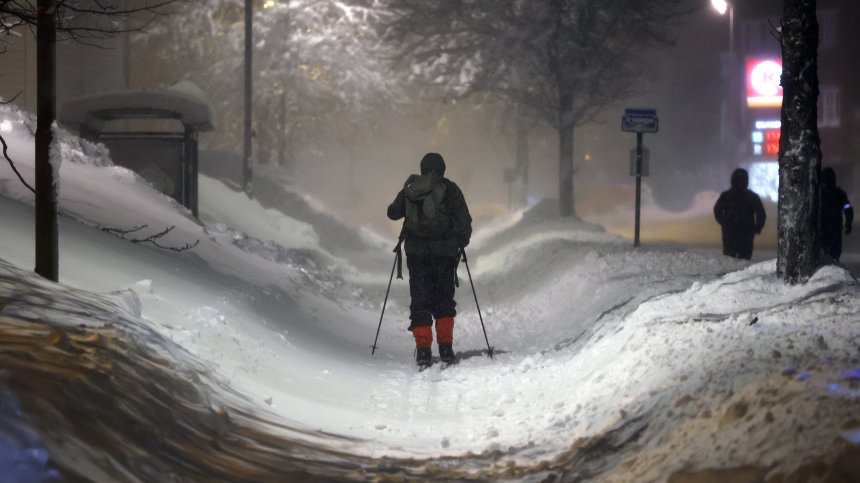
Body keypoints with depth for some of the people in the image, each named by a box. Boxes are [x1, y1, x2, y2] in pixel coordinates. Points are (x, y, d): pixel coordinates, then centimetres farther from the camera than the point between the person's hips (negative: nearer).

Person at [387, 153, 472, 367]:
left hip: (416, 252, 1)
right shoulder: (449, 188, -1)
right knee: (444, 298, 11)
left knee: (420, 300, 4)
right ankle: (445, 347, 5)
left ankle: (423, 348, -6)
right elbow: (464, 220, -3)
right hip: (444, 250, -1)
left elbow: (393, 212, 18)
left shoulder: (409, 189, 6)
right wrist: (463, 240, 13)